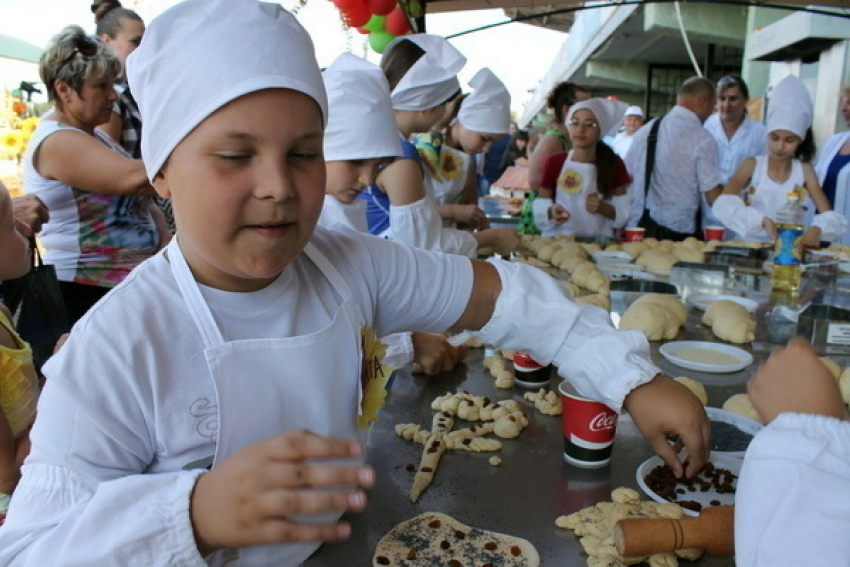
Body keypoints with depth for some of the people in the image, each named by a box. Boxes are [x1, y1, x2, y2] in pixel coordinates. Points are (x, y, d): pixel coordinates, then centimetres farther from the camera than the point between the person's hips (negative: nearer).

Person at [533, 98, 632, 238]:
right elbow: (541, 206, 3)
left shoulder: (614, 165, 4)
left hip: (598, 241, 1)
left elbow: (623, 214, 4)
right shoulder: (555, 162, 2)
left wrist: (603, 208, -14)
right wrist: (551, 211, -17)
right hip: (559, 239, -1)